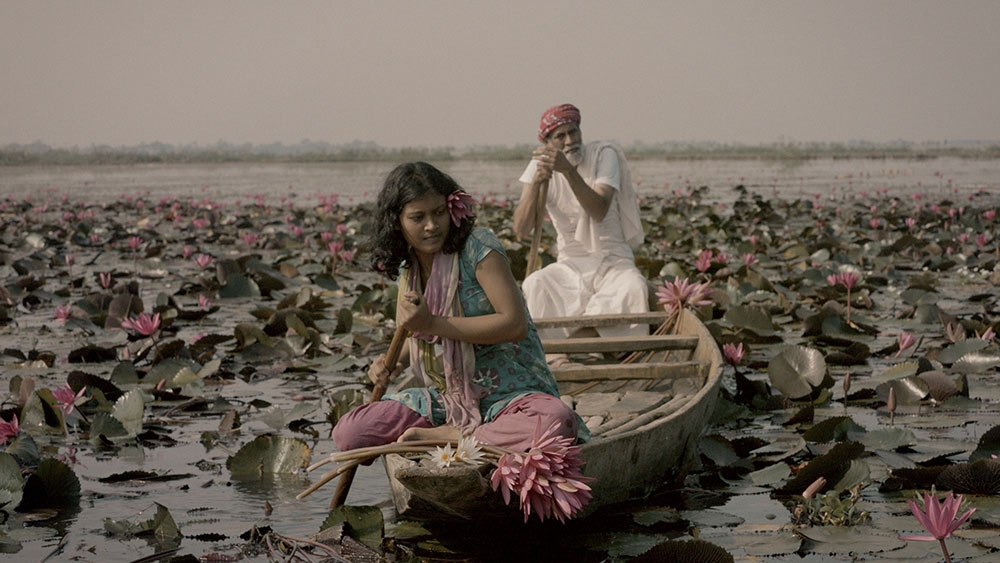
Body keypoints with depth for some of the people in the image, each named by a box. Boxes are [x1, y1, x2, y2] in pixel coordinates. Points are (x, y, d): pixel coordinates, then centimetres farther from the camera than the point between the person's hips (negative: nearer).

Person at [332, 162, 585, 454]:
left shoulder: (478, 246, -11)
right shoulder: (406, 268, 7)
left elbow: (516, 324, -20)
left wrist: (432, 324, -21)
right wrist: (396, 361, 3)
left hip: (509, 394, -5)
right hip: (446, 398, 5)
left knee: (557, 422, -39)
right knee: (347, 433, -12)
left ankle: (451, 436, -17)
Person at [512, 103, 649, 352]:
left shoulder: (604, 154, -6)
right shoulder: (540, 165, -1)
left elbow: (599, 212, -24)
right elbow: (521, 230, -12)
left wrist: (568, 170, -36)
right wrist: (536, 183, -26)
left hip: (612, 261, -1)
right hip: (570, 264, 2)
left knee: (634, 289, -33)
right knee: (534, 285, -28)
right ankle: (553, 354, -31)